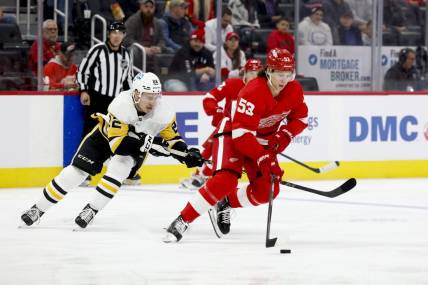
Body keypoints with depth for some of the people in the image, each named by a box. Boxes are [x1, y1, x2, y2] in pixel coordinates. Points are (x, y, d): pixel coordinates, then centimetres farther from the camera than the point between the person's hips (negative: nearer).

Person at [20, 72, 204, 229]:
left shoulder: (163, 112, -27)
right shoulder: (121, 105, -38)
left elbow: (172, 139, -12)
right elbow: (117, 143, -41)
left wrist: (187, 154, -30)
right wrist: (148, 143, -51)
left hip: (137, 144, 2)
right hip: (106, 135, -2)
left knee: (119, 167, -29)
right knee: (75, 172, -7)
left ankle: (92, 210, -15)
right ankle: (38, 209, 7)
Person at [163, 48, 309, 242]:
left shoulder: (294, 90, -12)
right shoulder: (253, 92, -32)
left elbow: (300, 117, 5)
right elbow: (241, 132, -35)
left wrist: (284, 135, -14)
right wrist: (263, 158, -41)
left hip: (262, 140, 7)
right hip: (231, 134, -7)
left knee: (268, 190, -8)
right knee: (225, 181, -27)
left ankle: (225, 204, 16)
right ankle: (182, 221, -22)